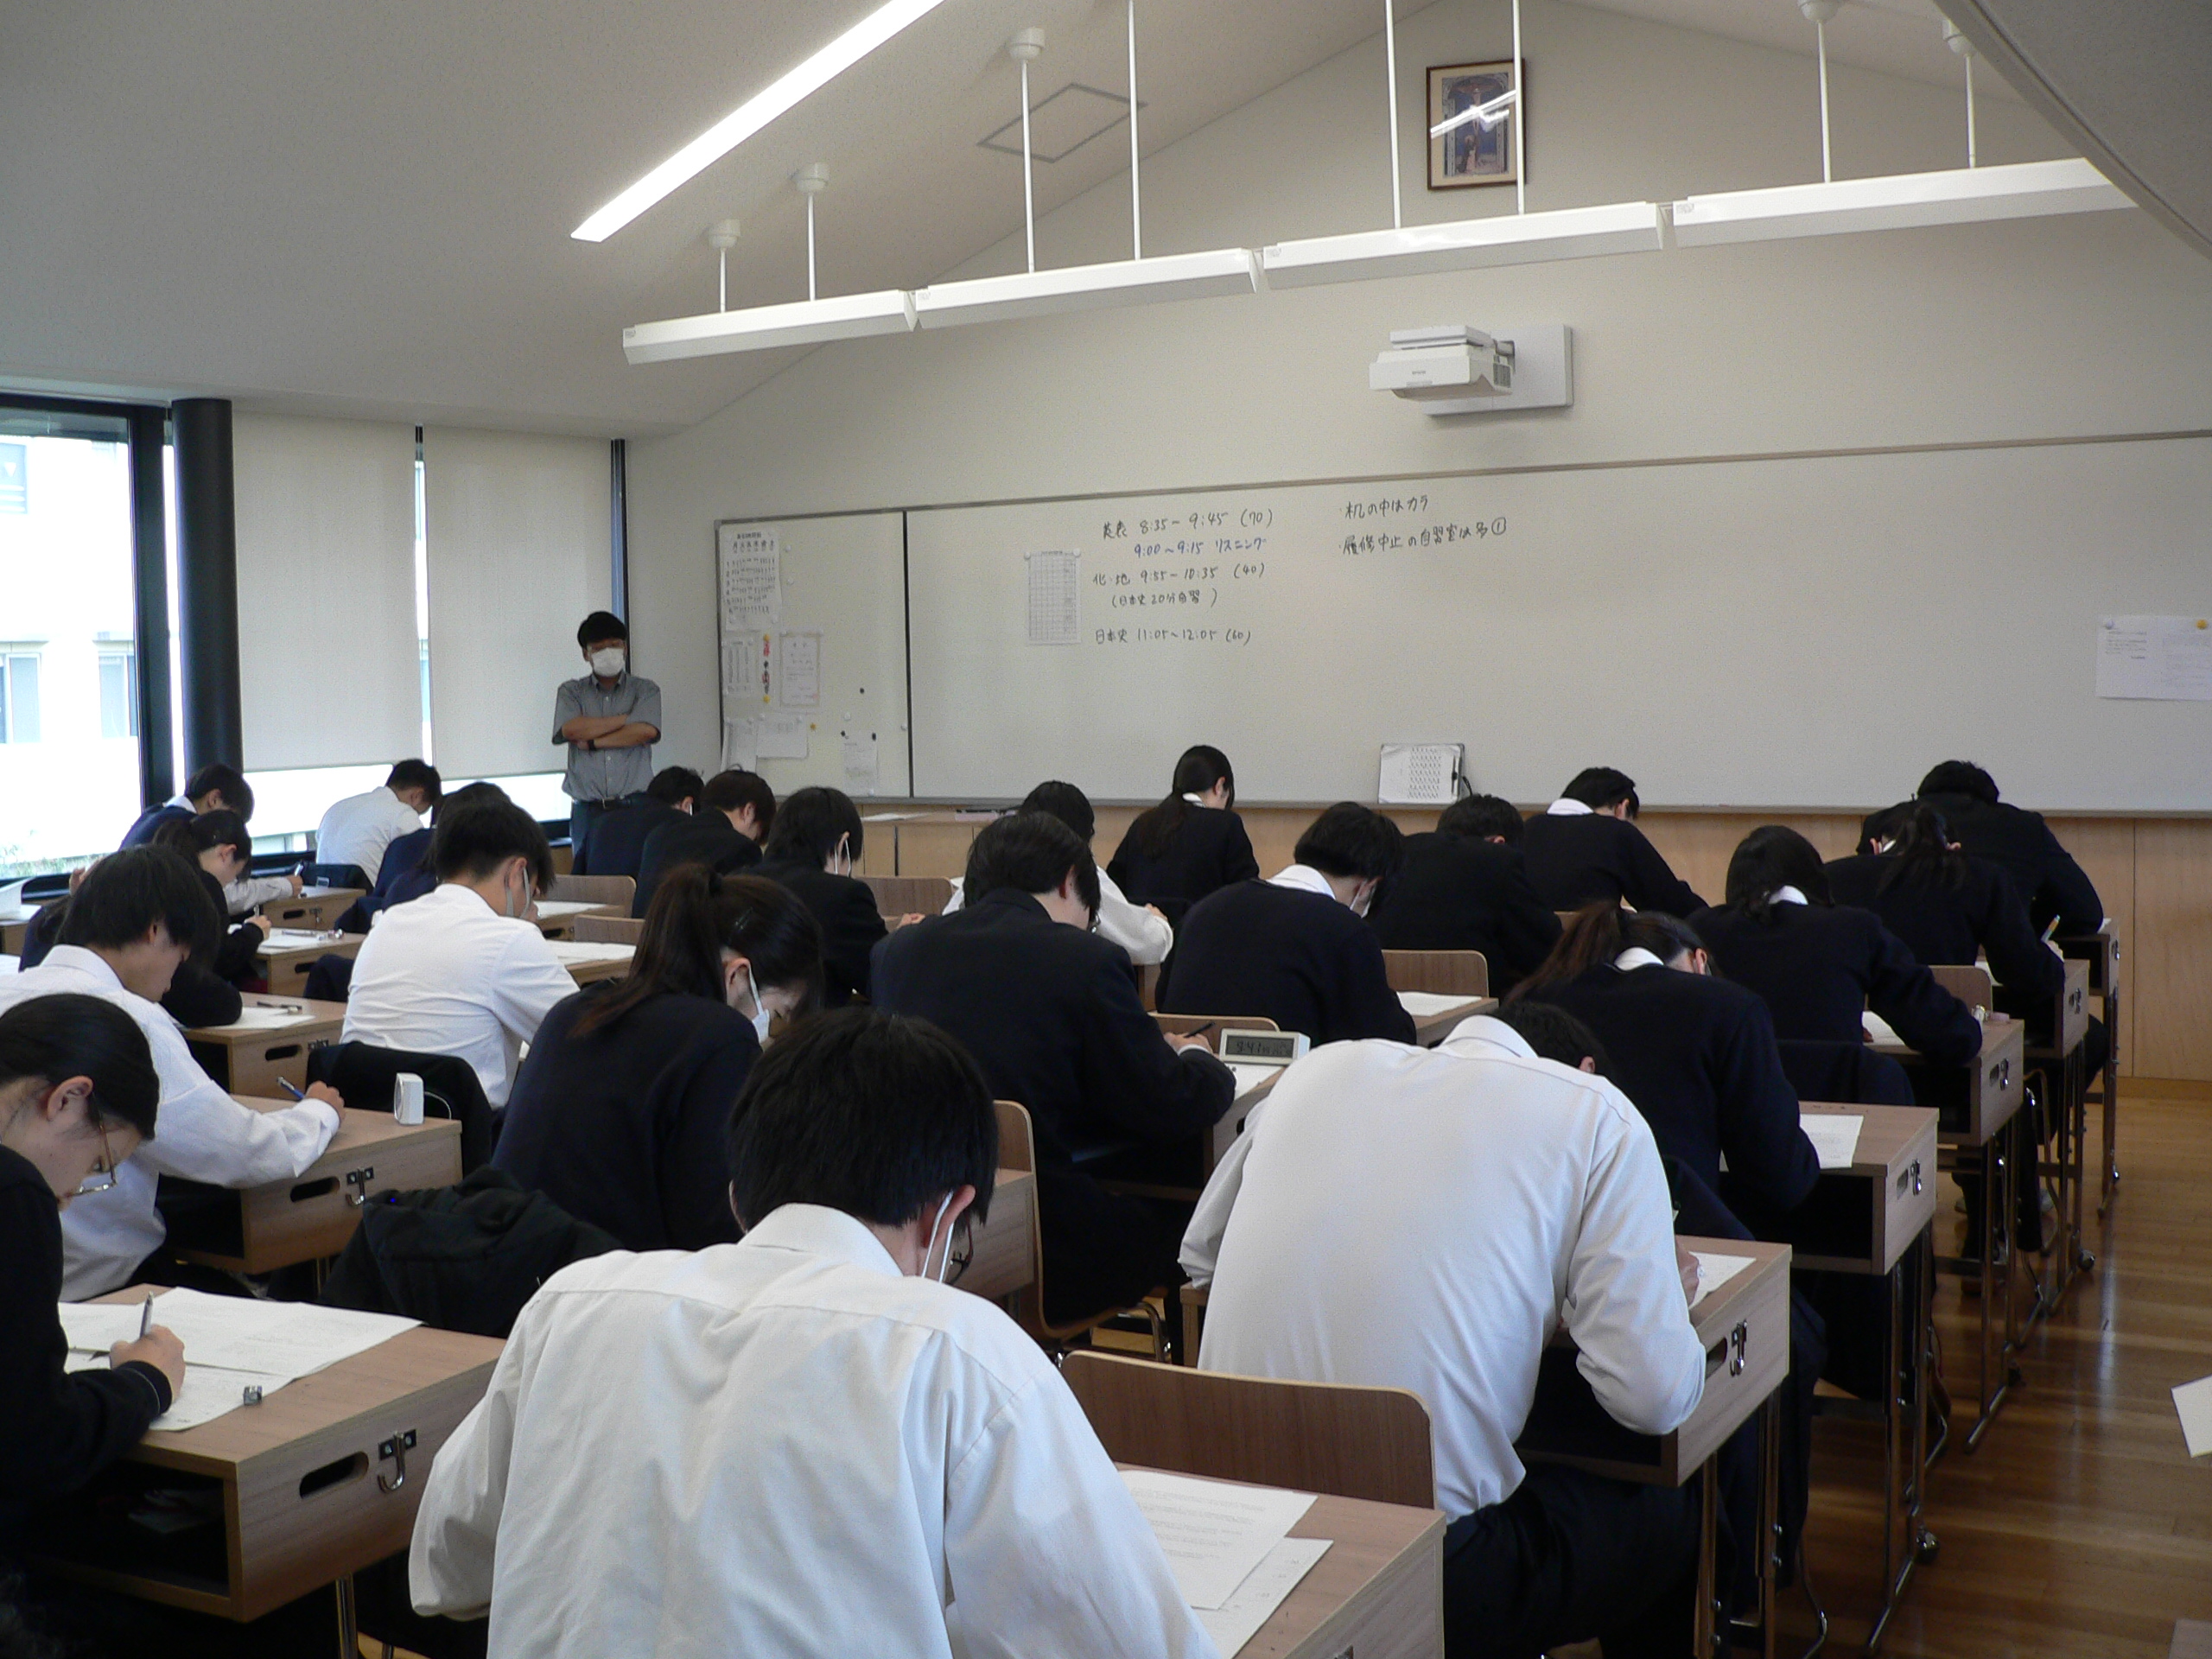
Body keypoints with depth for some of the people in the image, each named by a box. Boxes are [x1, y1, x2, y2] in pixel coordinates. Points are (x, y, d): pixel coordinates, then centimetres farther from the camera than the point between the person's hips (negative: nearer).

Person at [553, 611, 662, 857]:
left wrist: (592, 742, -3)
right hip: (587, 810, 1)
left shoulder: (645, 690, 11)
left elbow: (646, 731, -7)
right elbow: (571, 729, -6)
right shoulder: (571, 692, 13)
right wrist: (628, 717, -2)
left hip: (635, 807, -1)